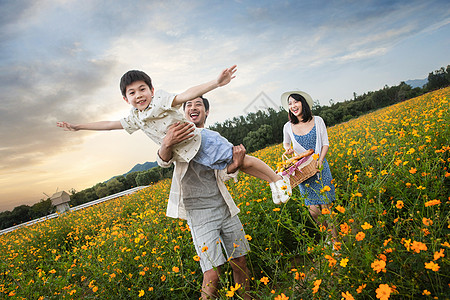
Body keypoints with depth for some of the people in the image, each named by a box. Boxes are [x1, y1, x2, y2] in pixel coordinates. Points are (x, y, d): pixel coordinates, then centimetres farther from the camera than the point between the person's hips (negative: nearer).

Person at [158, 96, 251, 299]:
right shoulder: (176, 135, 4)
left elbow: (223, 175, 1)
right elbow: (163, 162, -15)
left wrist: (235, 164, -23)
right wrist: (167, 144, -38)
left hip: (224, 207, 4)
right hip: (198, 213, -4)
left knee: (240, 262, 11)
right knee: (212, 275, -10)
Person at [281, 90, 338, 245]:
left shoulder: (318, 121, -3)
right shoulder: (288, 127, -1)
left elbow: (325, 143, 1)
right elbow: (285, 142, 18)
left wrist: (320, 160, -13)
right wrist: (288, 149, -5)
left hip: (320, 168, -1)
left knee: (326, 206, -2)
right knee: (313, 209, 0)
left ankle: (335, 239, 13)